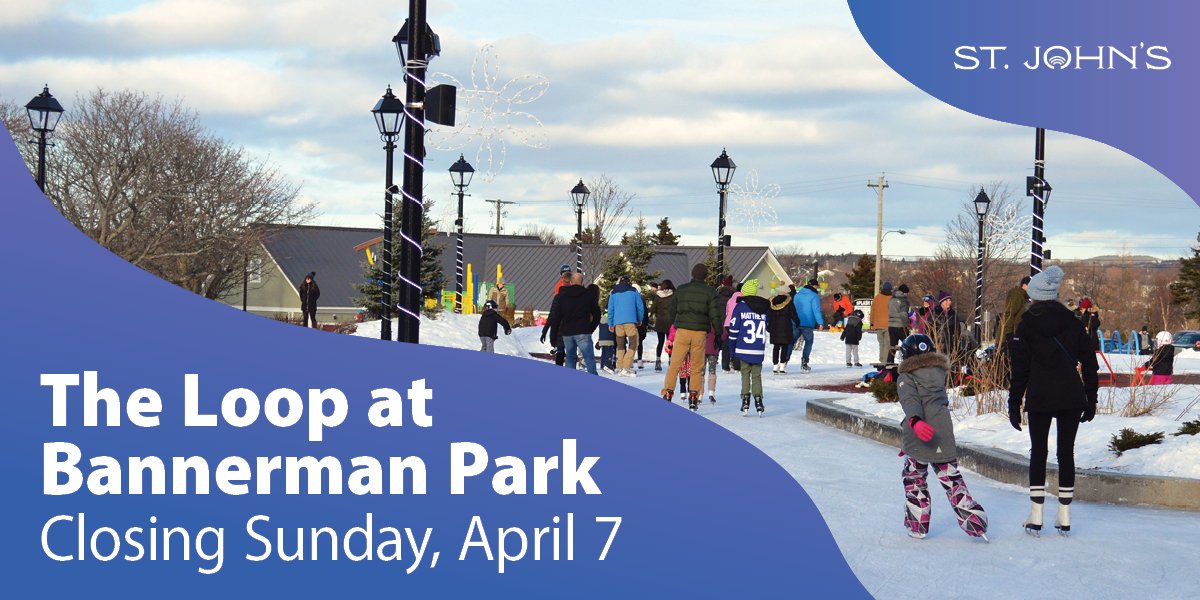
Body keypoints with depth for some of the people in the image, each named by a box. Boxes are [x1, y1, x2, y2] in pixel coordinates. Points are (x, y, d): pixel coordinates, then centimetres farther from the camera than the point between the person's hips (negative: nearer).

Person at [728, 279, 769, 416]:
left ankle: (745, 399, -1)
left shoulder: (740, 306, -5)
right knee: (757, 375, 9)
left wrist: (732, 347, 4)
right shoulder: (764, 307, 8)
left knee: (745, 374, 6)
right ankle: (758, 399, 1)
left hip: (744, 348, -3)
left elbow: (734, 328, -5)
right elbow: (767, 327, 15)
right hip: (759, 350, 3)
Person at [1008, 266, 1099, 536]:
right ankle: (1064, 517, 10)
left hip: (1039, 398, -2)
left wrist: (1014, 404, 3)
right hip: (1072, 397, 2)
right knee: (1066, 452, 8)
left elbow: (1020, 369, -3)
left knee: (1038, 452, 8)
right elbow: (1089, 363, 5)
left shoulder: (1026, 325, -3)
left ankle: (1036, 517, 4)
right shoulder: (1073, 323, 4)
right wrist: (1091, 399, 12)